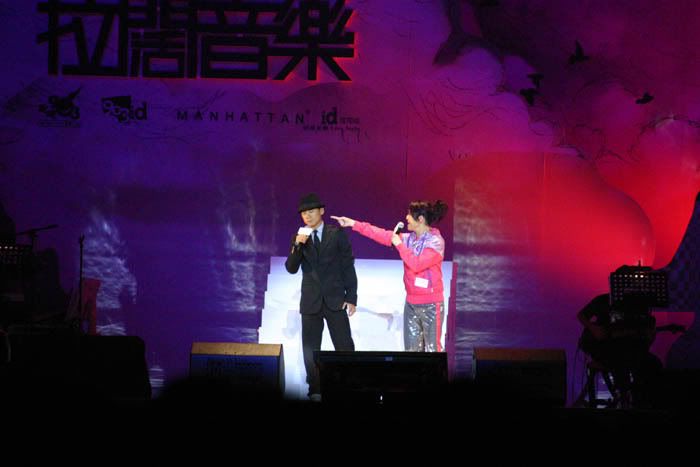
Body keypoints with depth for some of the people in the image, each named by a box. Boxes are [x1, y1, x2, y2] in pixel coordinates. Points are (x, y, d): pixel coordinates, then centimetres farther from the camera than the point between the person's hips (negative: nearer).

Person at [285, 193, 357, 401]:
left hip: (335, 300, -2)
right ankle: (315, 390, 12)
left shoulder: (337, 234, 2)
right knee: (310, 349, 5)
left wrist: (351, 297, -4)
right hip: (310, 302, 2)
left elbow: (348, 266, 1)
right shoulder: (299, 238, 7)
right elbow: (291, 268, -1)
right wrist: (297, 245, -17)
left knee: (344, 347, -5)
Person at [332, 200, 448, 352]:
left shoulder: (436, 242, -14)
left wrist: (399, 244, -16)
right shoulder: (409, 238, 6)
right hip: (411, 303, 7)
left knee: (432, 349, -2)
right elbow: (383, 235, 7)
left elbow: (417, 264, -24)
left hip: (431, 305, -7)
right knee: (411, 349, 11)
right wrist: (354, 224, 5)